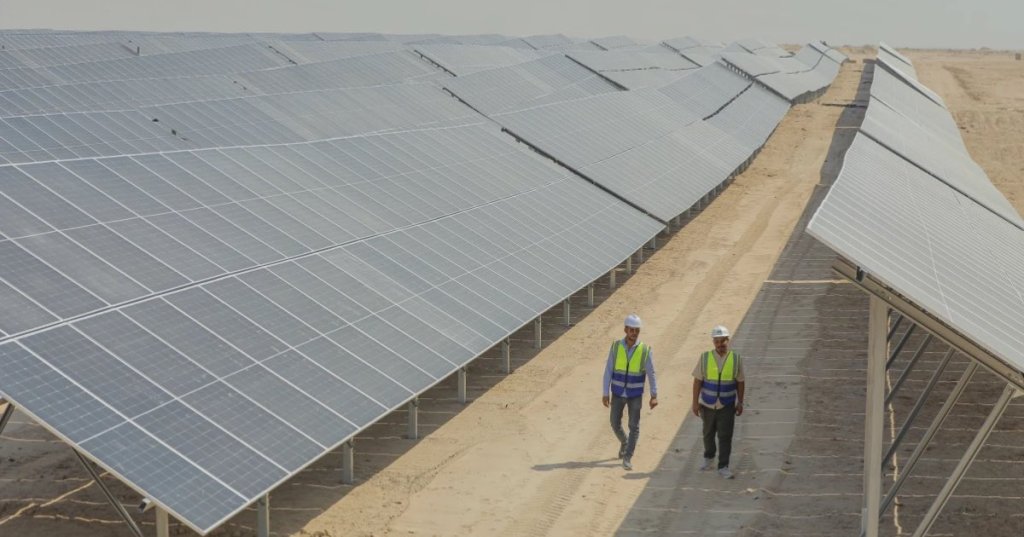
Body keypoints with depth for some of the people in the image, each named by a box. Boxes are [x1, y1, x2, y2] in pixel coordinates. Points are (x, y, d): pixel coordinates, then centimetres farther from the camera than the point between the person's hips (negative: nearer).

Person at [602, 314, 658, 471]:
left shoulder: (645, 350, -14)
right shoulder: (616, 347, -12)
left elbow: (651, 374, -11)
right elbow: (608, 371, -9)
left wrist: (654, 396, -16)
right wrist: (606, 393, -11)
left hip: (635, 394, -1)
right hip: (618, 393, 1)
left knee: (634, 426, -5)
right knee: (615, 424, 8)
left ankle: (627, 458, 3)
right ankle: (624, 442, 39)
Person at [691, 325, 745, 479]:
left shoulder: (735, 358, -7)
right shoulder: (705, 357, -9)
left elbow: (740, 382, 1)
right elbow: (697, 381, -6)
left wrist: (740, 402, 1)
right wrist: (695, 402, -8)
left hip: (727, 405, -1)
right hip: (708, 404, 1)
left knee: (725, 436, -6)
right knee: (708, 433, 17)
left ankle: (723, 467, 0)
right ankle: (709, 457, 40)